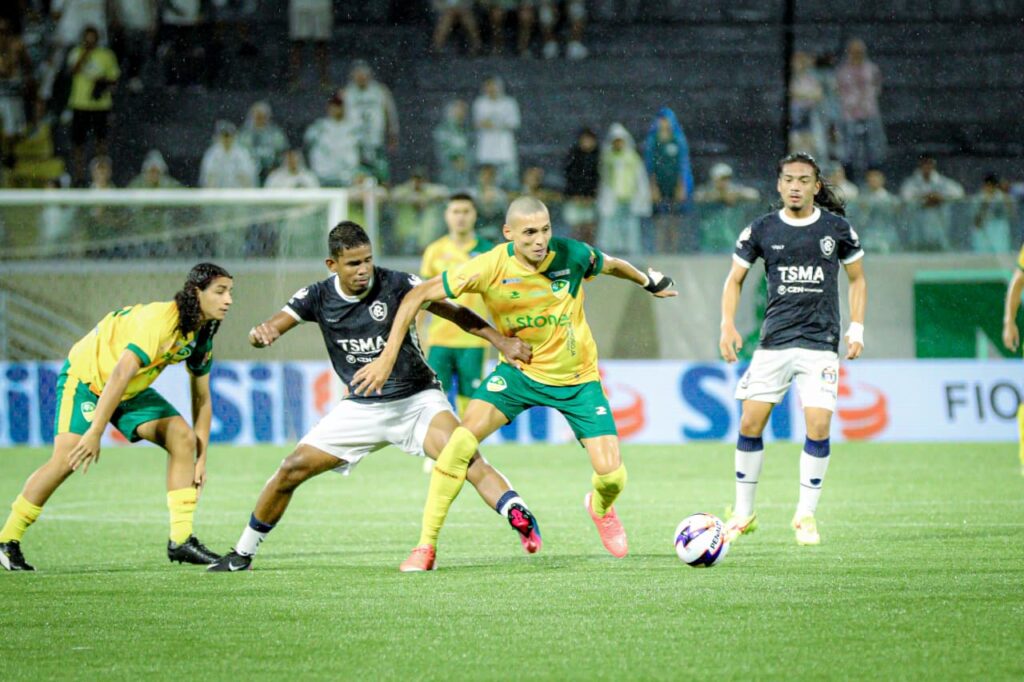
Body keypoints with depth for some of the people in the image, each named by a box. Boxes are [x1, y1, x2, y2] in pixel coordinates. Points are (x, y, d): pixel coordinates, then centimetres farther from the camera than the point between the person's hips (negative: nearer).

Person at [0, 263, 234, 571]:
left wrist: (200, 458, 0)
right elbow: (120, 375, -39)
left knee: (184, 438, -9)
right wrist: (95, 432, -44)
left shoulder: (202, 337, -5)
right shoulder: (159, 321, -32)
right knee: (67, 460, -20)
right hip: (86, 376, -8)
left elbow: (202, 398, 5)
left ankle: (181, 540, -7)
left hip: (131, 390, 8)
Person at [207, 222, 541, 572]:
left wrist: (500, 340, -22)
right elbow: (270, 330, -10)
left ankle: (521, 519, -34)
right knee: (292, 469, -1)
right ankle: (243, 553, 16)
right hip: (361, 407, 3)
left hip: (416, 398, -3)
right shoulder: (318, 296, -7)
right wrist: (260, 333, -35)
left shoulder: (396, 284, -15)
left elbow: (456, 313, -11)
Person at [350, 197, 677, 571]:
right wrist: (387, 358, -23)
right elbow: (418, 297, -18)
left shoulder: (572, 255, -20)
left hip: (577, 378, 1)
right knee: (461, 443, -23)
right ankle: (425, 547, -11)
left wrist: (649, 282, 23)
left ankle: (600, 508, 33)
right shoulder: (489, 267, -23)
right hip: (518, 370, -1)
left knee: (611, 476, -8)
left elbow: (610, 265, 5)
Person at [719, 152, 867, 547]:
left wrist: (856, 329, 5)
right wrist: (728, 325, -1)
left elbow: (857, 279, 14)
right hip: (774, 341, 1)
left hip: (821, 342, -1)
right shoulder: (761, 230, 3)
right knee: (750, 423, -3)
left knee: (818, 426, -11)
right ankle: (743, 512, 12)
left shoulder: (836, 228, 3)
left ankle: (806, 515, 3)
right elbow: (735, 279, 12)